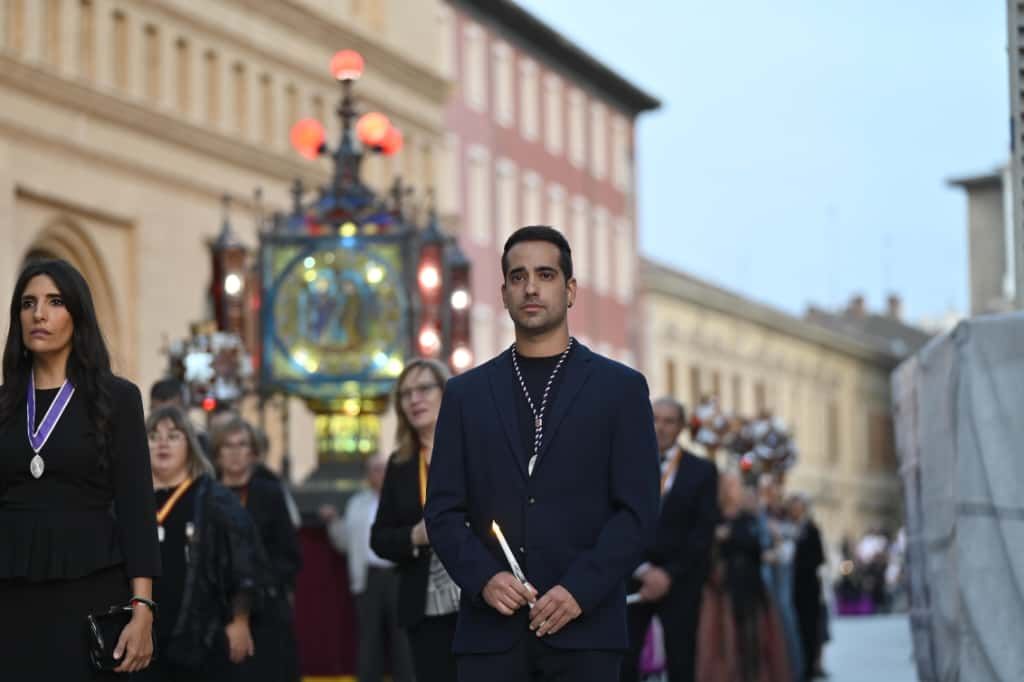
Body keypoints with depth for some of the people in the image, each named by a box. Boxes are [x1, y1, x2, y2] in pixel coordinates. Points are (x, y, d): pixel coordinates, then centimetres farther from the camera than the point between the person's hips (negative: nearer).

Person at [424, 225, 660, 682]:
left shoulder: (620, 388, 6)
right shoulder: (466, 393, 13)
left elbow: (638, 511, 0)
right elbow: (443, 510, 9)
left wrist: (579, 590, -12)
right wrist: (483, 578, -9)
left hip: (583, 629, -2)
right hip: (491, 631, 2)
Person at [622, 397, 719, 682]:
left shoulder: (702, 471, 5)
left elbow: (704, 531, -2)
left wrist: (669, 574, -10)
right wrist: (643, 570, -10)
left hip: (679, 581, 0)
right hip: (632, 578, 0)